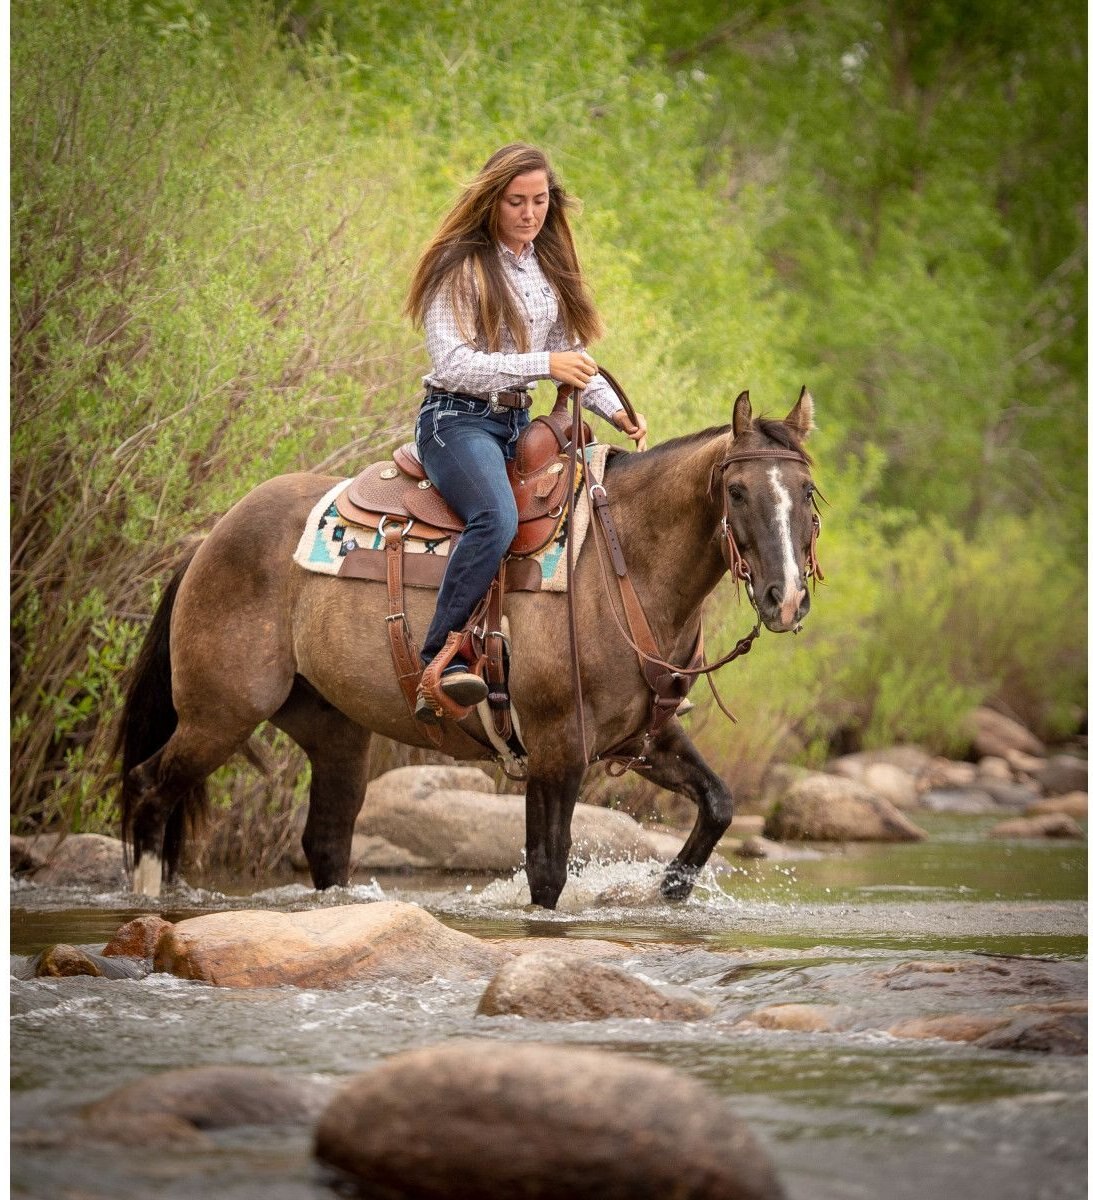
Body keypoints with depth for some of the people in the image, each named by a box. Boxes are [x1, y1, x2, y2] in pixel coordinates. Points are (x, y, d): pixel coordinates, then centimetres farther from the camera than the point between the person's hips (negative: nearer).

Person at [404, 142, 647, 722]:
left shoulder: (549, 264, 14)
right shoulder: (460, 266, -8)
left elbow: (572, 352, 17)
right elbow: (451, 363, -16)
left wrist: (615, 411, 0)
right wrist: (543, 364, -22)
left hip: (519, 424, 8)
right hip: (457, 419, -8)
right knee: (496, 519, -35)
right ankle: (438, 665, -38)